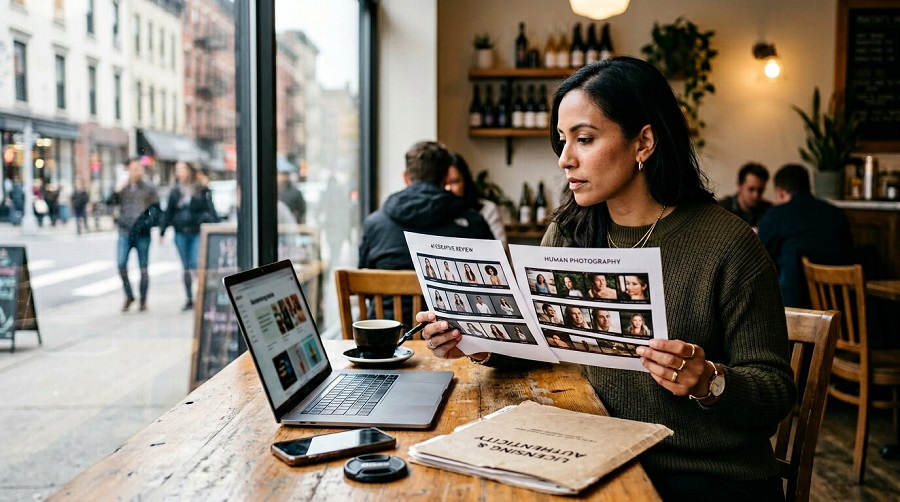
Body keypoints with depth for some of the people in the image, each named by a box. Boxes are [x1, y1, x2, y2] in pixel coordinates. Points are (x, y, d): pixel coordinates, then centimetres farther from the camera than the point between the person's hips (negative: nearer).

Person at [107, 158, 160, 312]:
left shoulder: (149, 188, 5)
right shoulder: (122, 186, 8)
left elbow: (156, 209, 5)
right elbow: (109, 202, -1)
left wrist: (149, 221, -10)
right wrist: (117, 191, -15)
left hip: (143, 234, -1)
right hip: (125, 232, 1)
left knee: (143, 268, 5)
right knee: (121, 265, -7)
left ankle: (143, 300, 16)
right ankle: (129, 296, 11)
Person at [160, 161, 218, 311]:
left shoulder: (202, 191, 0)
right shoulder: (174, 192, 9)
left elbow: (211, 210, 0)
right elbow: (168, 213, 13)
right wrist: (162, 232, 10)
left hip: (198, 233, -3)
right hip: (181, 234, 4)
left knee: (197, 265, -14)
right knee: (186, 267, 9)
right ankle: (189, 299, 15)